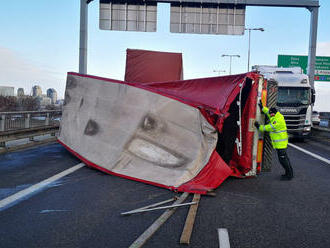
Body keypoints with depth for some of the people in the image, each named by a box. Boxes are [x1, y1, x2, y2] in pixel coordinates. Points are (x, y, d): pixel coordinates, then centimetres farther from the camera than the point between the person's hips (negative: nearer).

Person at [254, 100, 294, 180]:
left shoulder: (277, 121, -22)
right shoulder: (278, 116, 8)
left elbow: (268, 128, -19)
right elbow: (268, 112, 22)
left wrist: (259, 127, -9)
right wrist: (262, 107, 22)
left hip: (280, 143, -10)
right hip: (281, 143, 10)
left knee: (282, 159, -5)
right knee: (284, 158, 16)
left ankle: (289, 175, 1)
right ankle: (289, 173, 25)